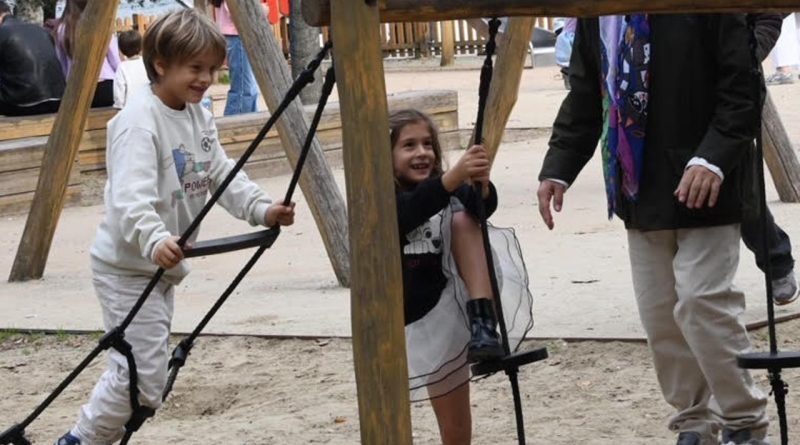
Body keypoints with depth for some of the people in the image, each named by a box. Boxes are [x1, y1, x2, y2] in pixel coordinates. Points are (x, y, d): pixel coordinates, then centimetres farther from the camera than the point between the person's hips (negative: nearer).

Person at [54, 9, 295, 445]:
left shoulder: (199, 117, 6)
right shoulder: (139, 120, -22)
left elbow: (222, 176, 9)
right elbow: (130, 197, -33)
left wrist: (262, 209, -8)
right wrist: (154, 240, -51)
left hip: (163, 266, 9)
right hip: (127, 266, -9)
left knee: (136, 374, 14)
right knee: (142, 380, -11)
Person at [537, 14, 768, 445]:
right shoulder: (594, 16, 6)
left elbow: (743, 85, -13)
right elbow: (584, 95, 12)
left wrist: (713, 159, -25)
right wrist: (558, 168, 1)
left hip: (703, 184, -6)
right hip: (639, 188, 6)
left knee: (701, 303, -11)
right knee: (659, 314, 8)